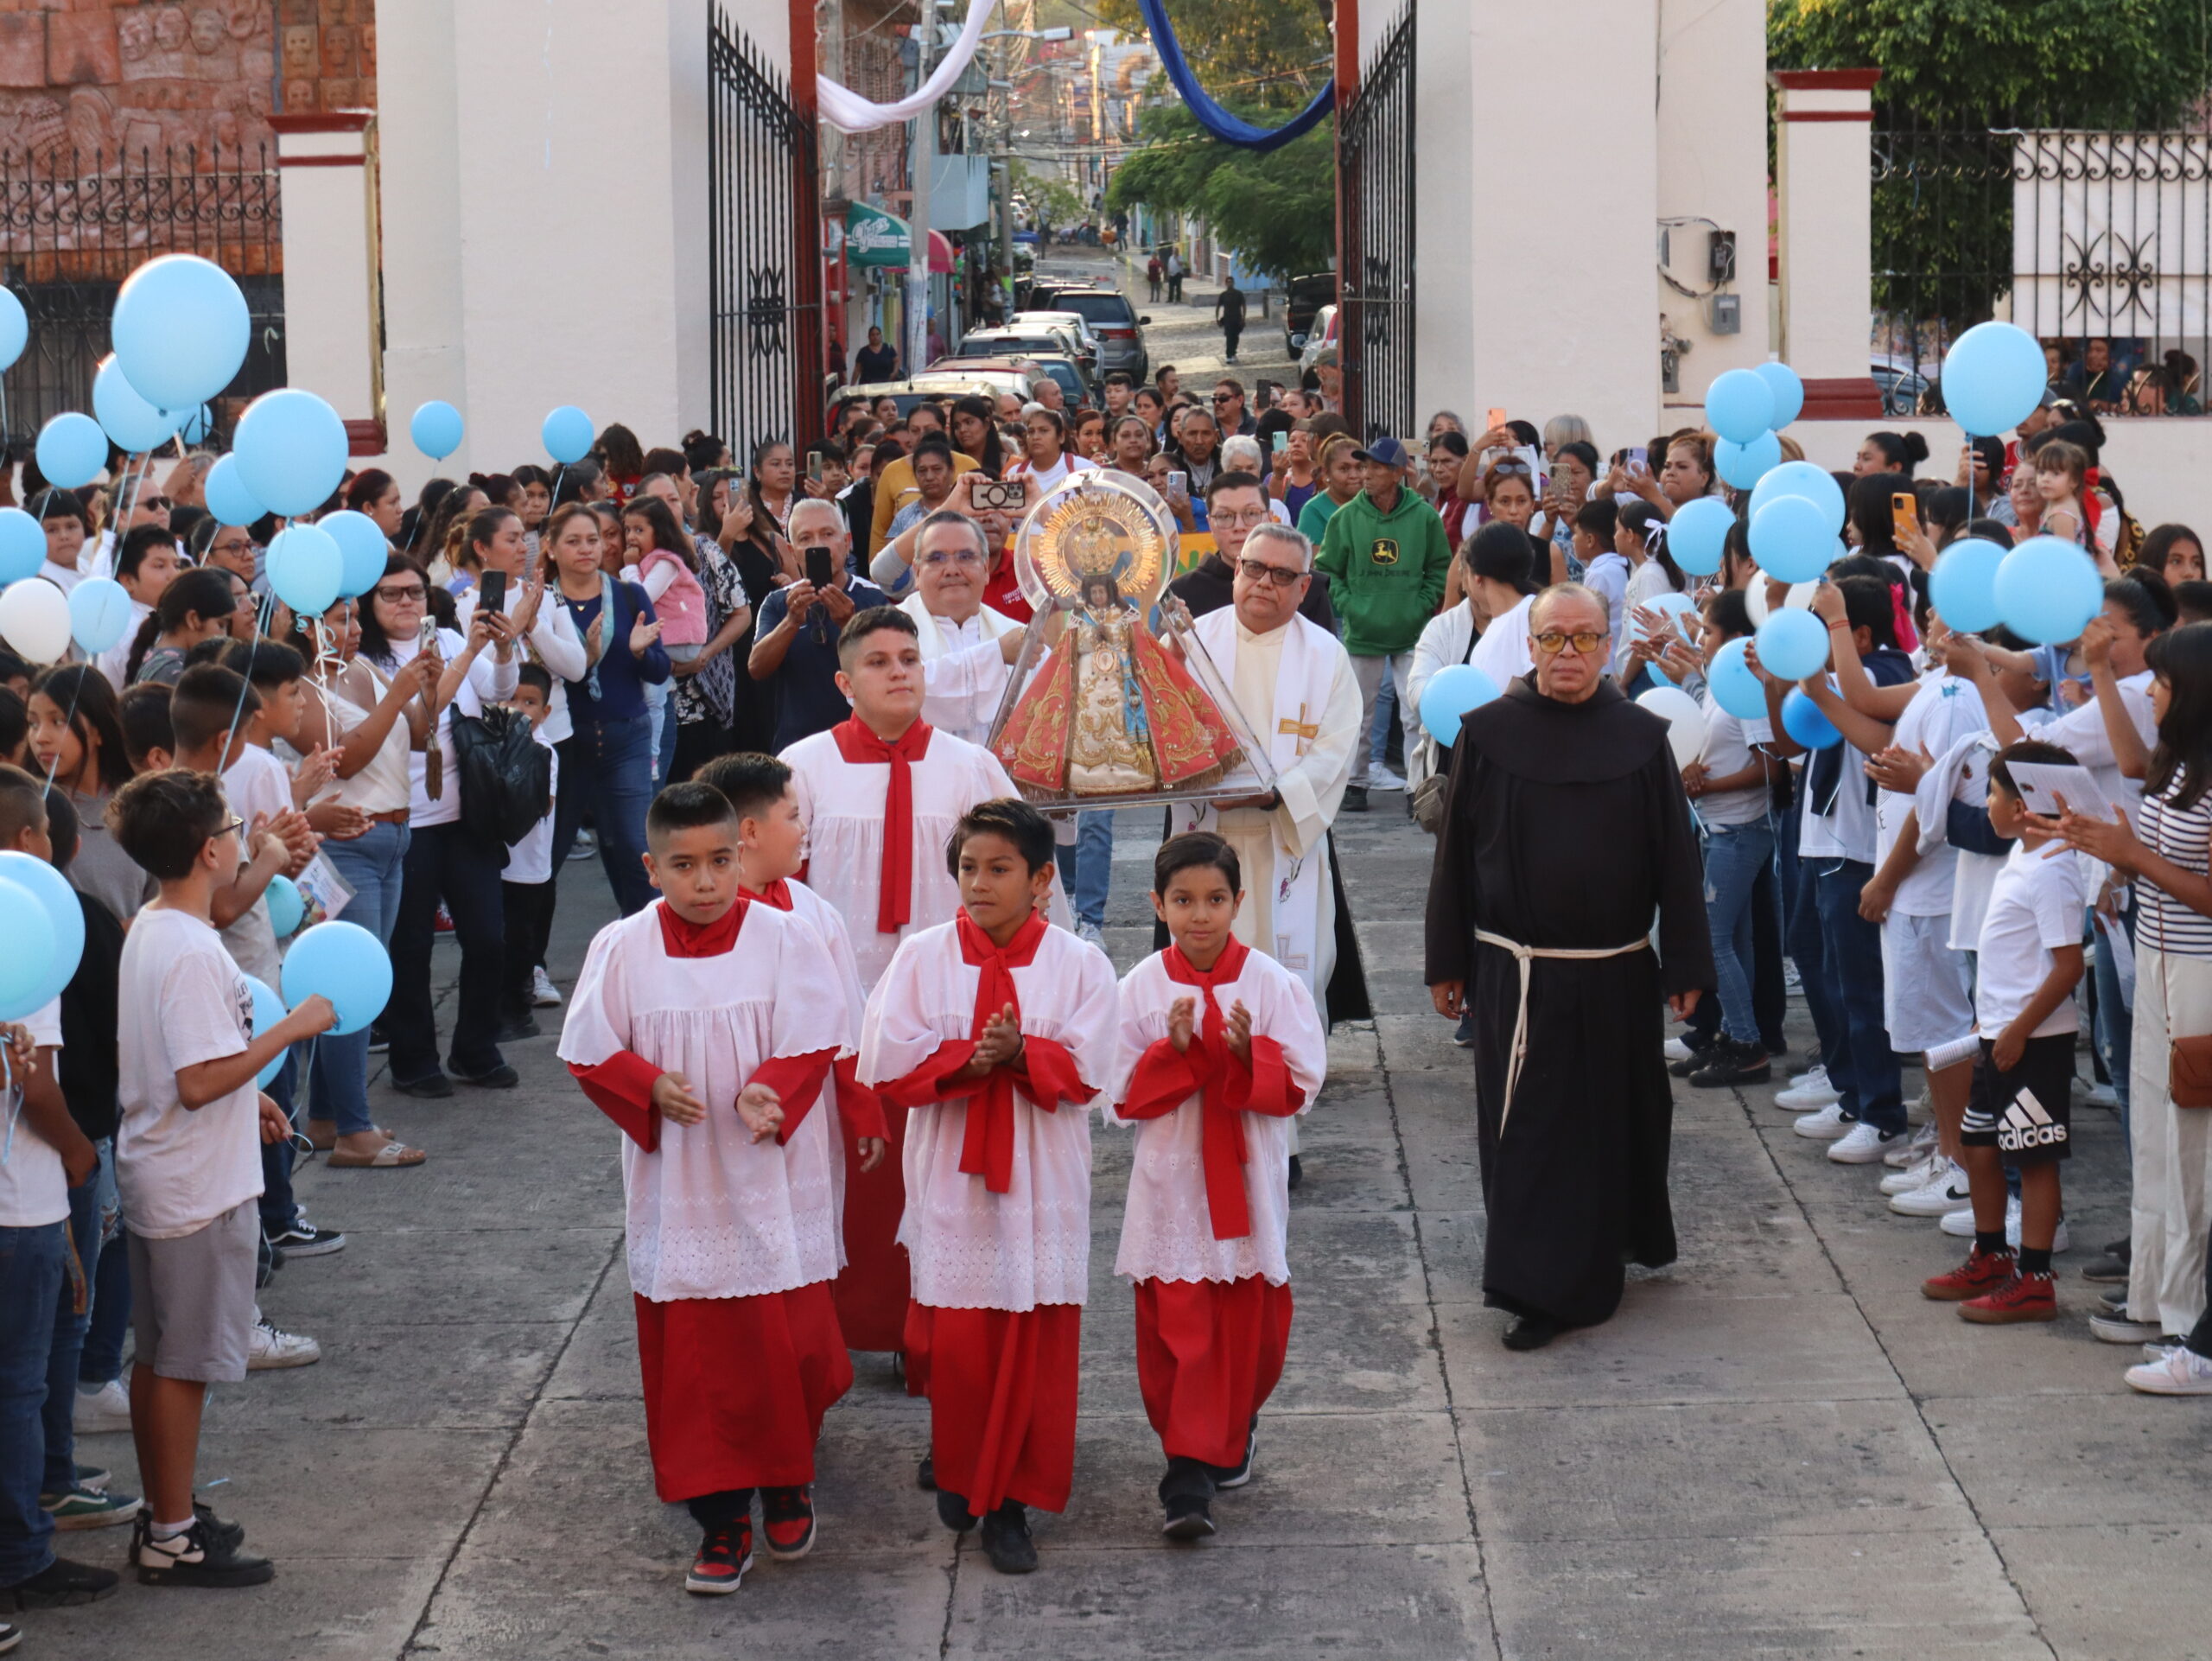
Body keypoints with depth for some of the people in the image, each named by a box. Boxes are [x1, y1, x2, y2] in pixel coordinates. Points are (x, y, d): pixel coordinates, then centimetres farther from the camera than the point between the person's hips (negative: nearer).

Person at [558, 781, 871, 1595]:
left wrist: (766, 1095, -24)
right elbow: (591, 1051, 2)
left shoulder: (784, 939, -6)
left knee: (787, 1340, 4)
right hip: (675, 1185, 1)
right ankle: (721, 1519, 15)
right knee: (689, 1352, 4)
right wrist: (651, 1088, -15)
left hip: (770, 1183, -1)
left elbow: (812, 1046, -6)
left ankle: (788, 1482, 31)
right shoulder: (623, 949, -3)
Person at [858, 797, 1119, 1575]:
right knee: (953, 1336, 3)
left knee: (1035, 1343, 0)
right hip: (950, 1176, 0)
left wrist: (1019, 1054, -23)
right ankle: (957, 1468, 26)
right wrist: (970, 1060, -18)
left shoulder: (1079, 964, 0)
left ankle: (1011, 1501, 9)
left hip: (1040, 1182, 0)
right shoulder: (921, 956, 1)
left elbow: (1085, 1069, -8)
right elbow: (889, 1061, -7)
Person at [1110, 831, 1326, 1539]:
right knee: (1175, 1326, -4)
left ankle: (1232, 1433, 34)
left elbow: (1300, 1086, -4)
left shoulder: (1272, 984, -3)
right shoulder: (1140, 988, -3)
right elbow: (1124, 1095, -2)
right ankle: (1189, 1470, 0)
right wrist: (1173, 1052, -18)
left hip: (1247, 1181, 1)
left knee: (1250, 1319, 9)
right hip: (1170, 1181, -1)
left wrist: (1249, 1056, -21)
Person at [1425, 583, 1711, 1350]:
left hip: (1616, 976, 1)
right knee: (1527, 1131, 1)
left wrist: (1685, 966, 1)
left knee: (1613, 1122, 10)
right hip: (1515, 976, -1)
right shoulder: (1488, 733, -1)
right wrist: (1449, 963, 3)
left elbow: (1677, 857, 3)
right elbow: (1455, 852, 3)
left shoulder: (1641, 737, 0)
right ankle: (1541, 1290, 13)